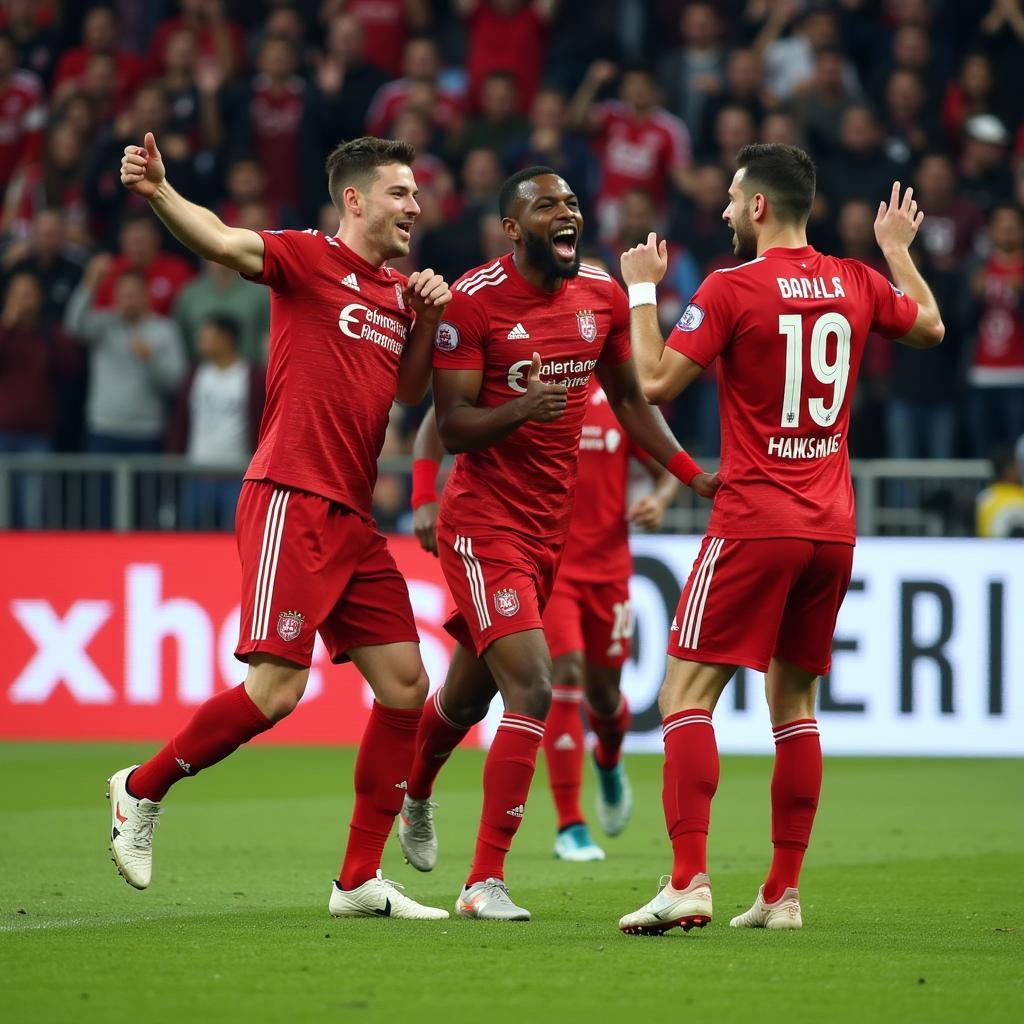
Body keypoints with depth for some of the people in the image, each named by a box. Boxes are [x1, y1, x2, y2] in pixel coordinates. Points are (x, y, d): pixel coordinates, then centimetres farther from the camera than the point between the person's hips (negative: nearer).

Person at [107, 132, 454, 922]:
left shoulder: (399, 291, 17)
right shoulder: (310, 259, -5)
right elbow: (223, 241, -21)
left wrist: (428, 321, 7)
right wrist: (159, 193, -40)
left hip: (353, 517, 8)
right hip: (292, 501, -8)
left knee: (405, 685, 5)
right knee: (277, 688, -15)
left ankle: (361, 880, 12)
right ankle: (142, 789, 8)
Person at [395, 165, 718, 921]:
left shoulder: (603, 295, 3)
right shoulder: (472, 303, -15)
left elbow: (629, 399, 16)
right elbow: (453, 428, -15)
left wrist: (694, 474, 6)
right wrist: (518, 410, -35)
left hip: (552, 525, 7)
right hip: (485, 524, -7)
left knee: (473, 686, 21)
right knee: (532, 690, -19)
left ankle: (416, 800, 50)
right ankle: (485, 882, -12)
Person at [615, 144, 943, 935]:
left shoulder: (731, 289, -11)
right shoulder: (857, 284, 6)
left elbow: (656, 382, -10)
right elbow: (930, 327, 26)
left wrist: (642, 291, 2)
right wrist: (899, 250, 39)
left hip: (754, 523, -6)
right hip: (833, 527, 6)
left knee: (687, 695, -5)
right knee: (794, 703, 14)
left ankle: (689, 881, -17)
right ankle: (784, 892, 12)